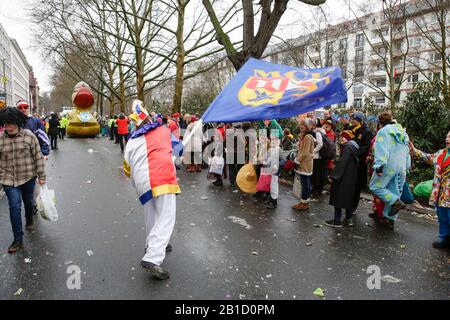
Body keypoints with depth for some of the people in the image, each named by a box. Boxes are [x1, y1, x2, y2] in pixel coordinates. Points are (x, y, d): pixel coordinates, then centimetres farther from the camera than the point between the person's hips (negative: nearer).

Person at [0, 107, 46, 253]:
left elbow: (38, 156, -4)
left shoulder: (29, 136, -9)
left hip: (28, 177, 0)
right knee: (14, 207, -5)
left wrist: (41, 176, -3)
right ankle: (18, 240, 4)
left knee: (29, 202, 19)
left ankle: (29, 220, 50)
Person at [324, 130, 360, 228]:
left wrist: (333, 176, -23)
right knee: (348, 197, 16)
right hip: (351, 178, 10)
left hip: (344, 178, -10)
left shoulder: (347, 147, -17)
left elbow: (341, 163, -24)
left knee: (338, 198, -3)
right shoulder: (354, 146, 13)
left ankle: (337, 221, 1)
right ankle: (349, 219, 23)